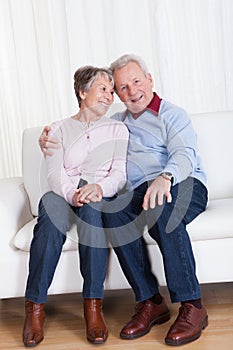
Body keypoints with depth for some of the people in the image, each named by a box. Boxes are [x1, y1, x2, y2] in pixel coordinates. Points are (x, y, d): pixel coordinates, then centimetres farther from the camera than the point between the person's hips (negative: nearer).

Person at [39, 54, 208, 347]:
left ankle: (191, 305, -33)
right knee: (115, 213, -30)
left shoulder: (172, 115, 8)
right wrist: (50, 142, 7)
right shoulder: (117, 122, 27)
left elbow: (185, 153, -11)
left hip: (183, 186, -4)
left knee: (161, 205, -38)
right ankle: (150, 302, -24)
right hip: (139, 194, 4)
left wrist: (166, 177, -36)